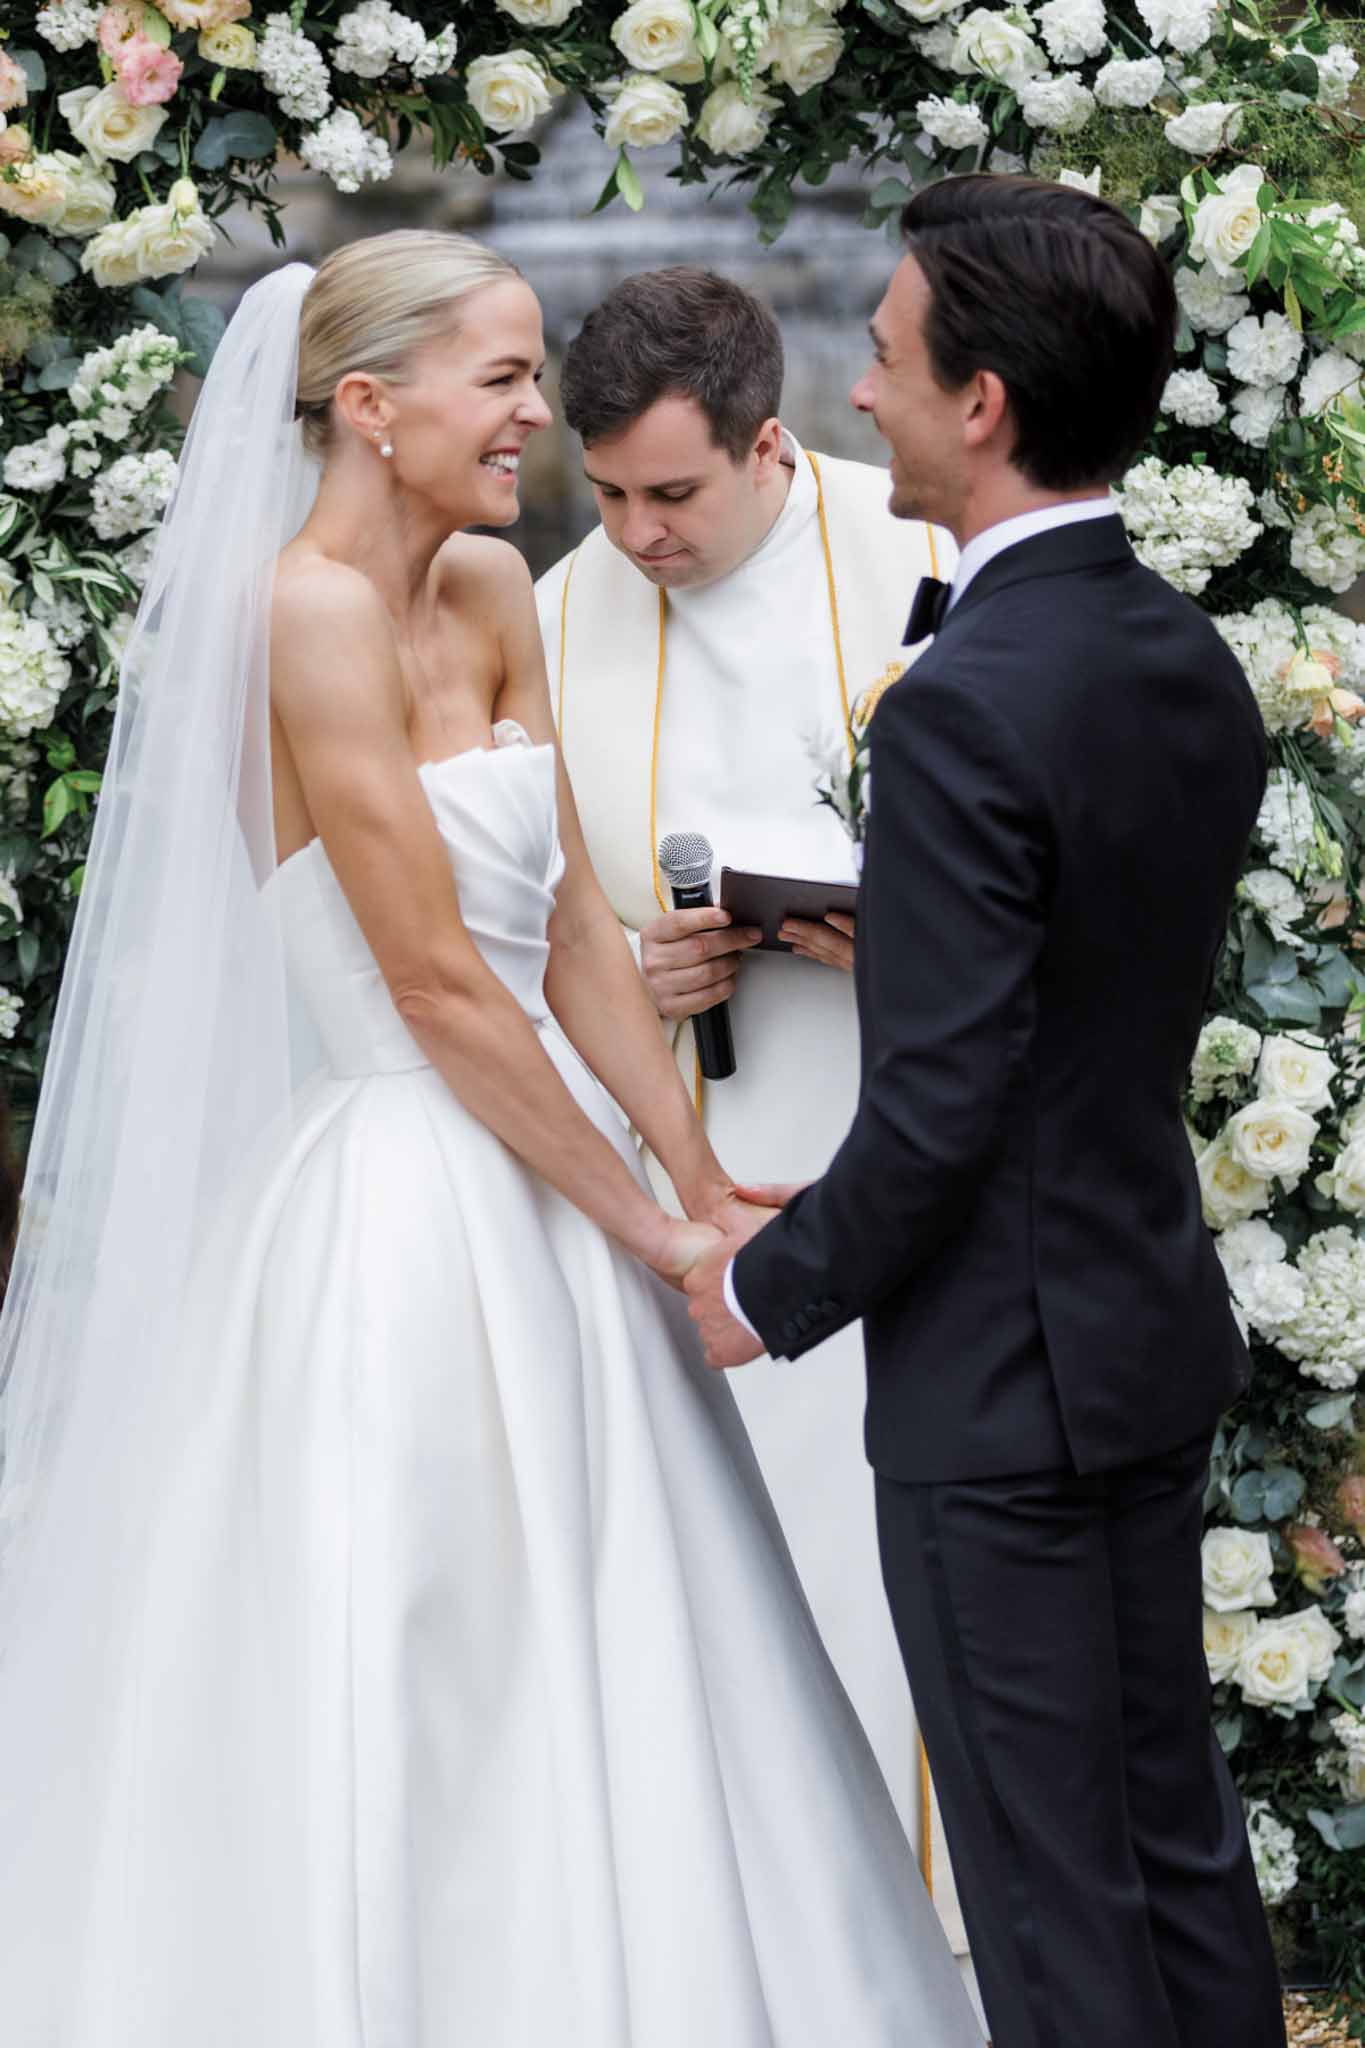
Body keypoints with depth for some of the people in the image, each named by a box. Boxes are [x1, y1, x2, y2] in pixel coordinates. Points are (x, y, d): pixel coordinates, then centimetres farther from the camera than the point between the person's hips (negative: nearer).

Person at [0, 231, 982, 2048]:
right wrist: (652, 1230, -10)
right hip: (404, 1202, -8)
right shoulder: (313, 608, -17)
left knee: (577, 1711, 16)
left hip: (540, 1182, 9)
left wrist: (702, 1180, 3)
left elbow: (570, 925, 9)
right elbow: (437, 987, -18)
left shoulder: (492, 595, 8)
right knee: (415, 1729, 2)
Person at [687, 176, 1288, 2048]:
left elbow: (938, 1112, -22)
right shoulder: (1197, 667, 4)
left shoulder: (964, 710, -23)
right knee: (1175, 1817, 18)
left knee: (1050, 1878, 3)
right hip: (1160, 1337, 9)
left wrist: (770, 1291, -8)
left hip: (997, 1390, -9)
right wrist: (866, 934, 13)